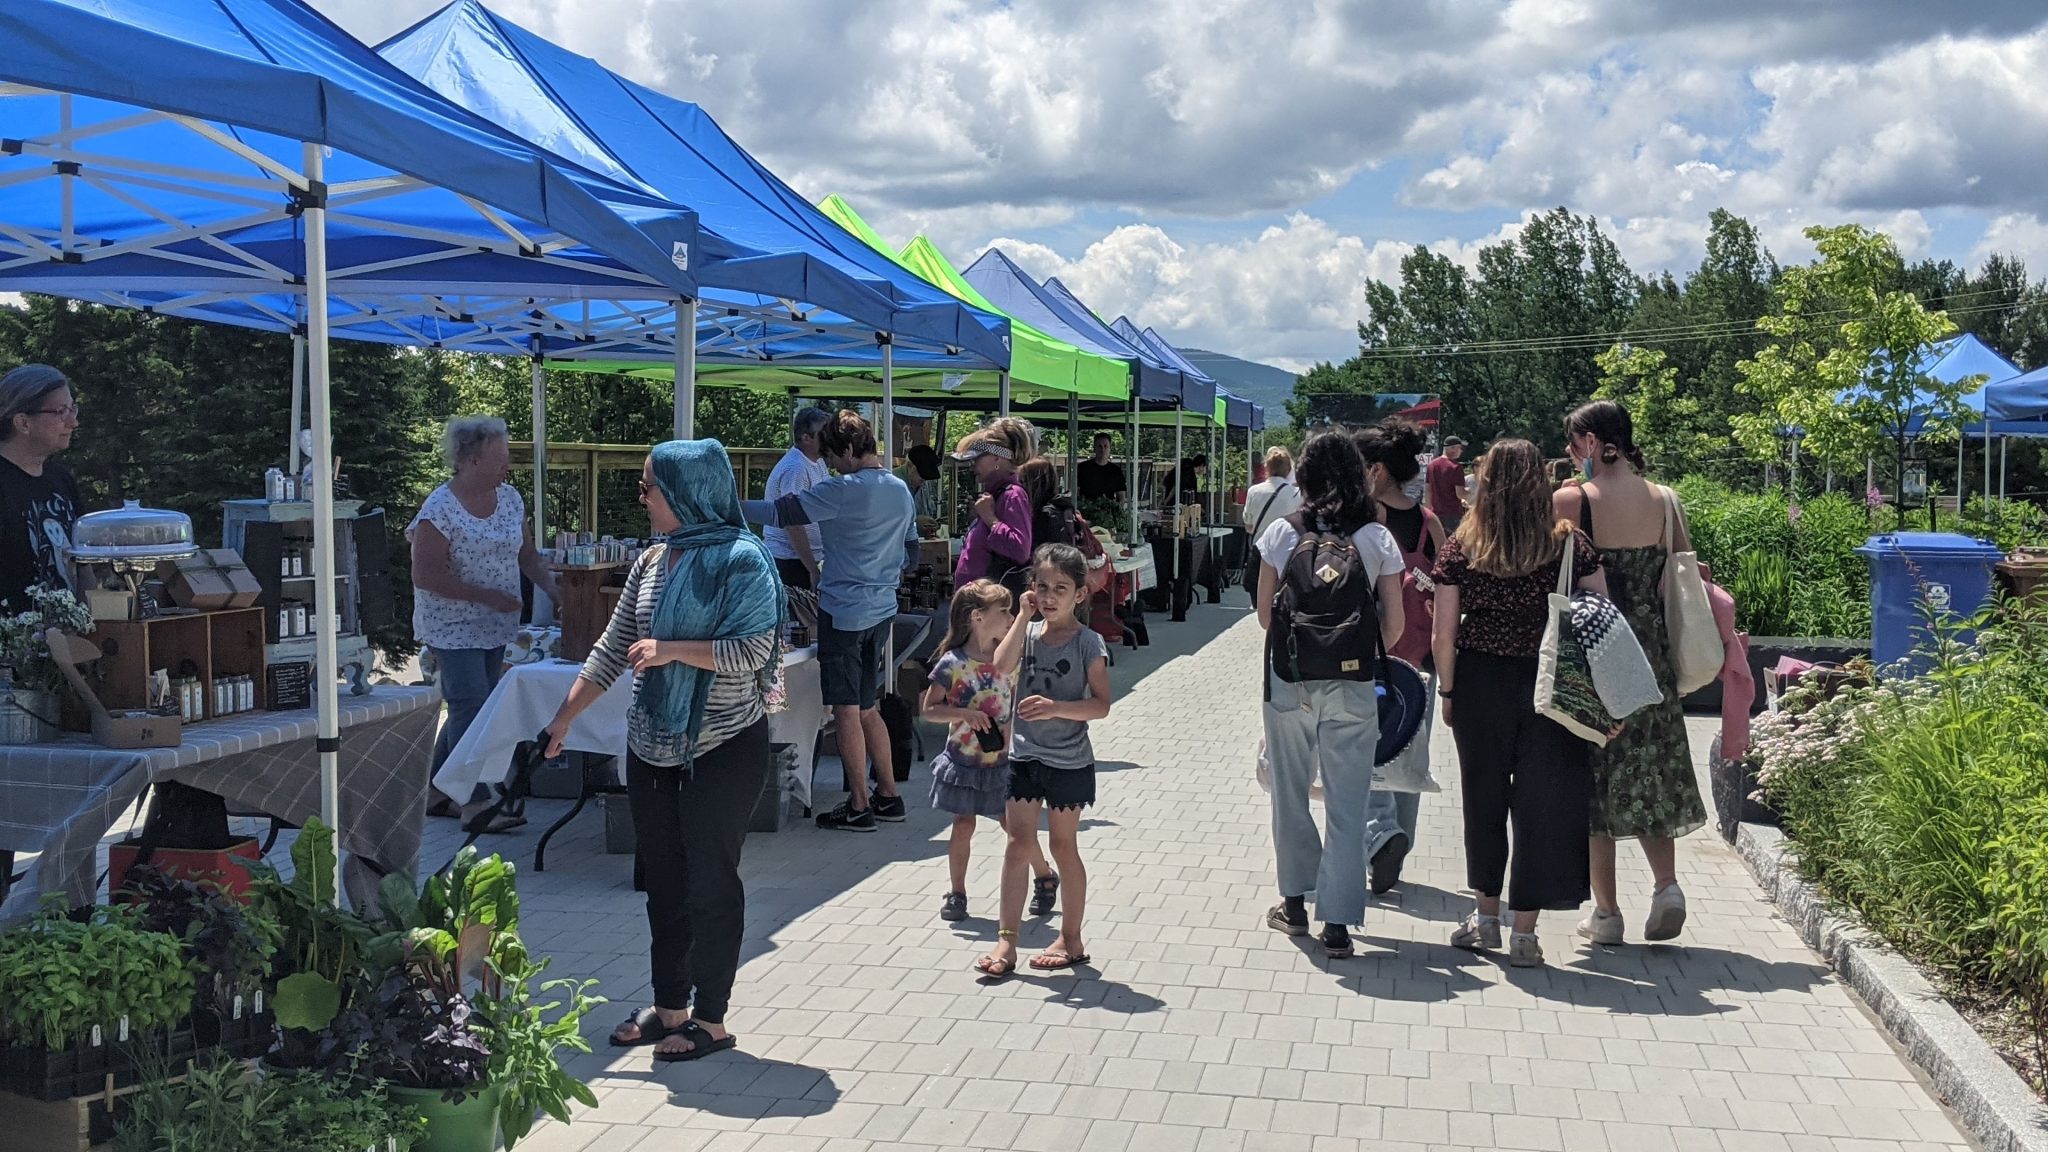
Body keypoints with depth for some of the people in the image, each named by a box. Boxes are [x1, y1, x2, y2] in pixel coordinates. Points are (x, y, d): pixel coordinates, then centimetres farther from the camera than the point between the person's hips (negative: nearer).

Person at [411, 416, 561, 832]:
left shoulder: (509, 498, 6)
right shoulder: (440, 510, -16)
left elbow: (527, 555, 14)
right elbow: (425, 575, -18)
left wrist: (554, 590, -2)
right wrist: (486, 595, -20)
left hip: (493, 626, 7)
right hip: (452, 627, -7)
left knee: (469, 708, 12)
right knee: (470, 708, -10)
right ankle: (475, 805, -5)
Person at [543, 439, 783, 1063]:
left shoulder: (742, 561, -13)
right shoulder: (651, 561, 8)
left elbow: (753, 651, -20)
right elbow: (612, 648, 11)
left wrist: (672, 649, -23)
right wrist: (563, 719, 9)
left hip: (722, 750, -7)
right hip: (652, 747, 7)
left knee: (711, 881, 2)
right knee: (662, 879, 14)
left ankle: (711, 1019, 14)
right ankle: (669, 1007, 28)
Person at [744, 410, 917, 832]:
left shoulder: (844, 490, -15)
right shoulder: (901, 490, 10)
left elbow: (783, 512, -16)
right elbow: (910, 552, 19)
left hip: (844, 611, -8)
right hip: (882, 611, 8)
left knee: (846, 711, 1)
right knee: (868, 709, 17)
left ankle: (859, 807, 7)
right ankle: (888, 797, 21)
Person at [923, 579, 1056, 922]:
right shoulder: (953, 663, -13)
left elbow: (1017, 699, 9)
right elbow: (929, 709, -8)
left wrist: (1011, 726, -10)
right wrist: (963, 714, -23)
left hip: (1002, 759, 2)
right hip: (964, 760, -2)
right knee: (963, 824, 5)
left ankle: (1045, 877, 29)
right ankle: (957, 892, 18)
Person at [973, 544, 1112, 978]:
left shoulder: (1088, 643, -9)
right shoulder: (1028, 632, 3)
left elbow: (1101, 705, -13)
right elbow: (1002, 666, -16)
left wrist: (1056, 707, -26)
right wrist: (1024, 616, -14)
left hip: (1069, 763, -3)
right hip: (1024, 755, 3)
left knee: (1064, 846, 7)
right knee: (1019, 844, 3)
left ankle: (1071, 939, 21)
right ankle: (1007, 940, 7)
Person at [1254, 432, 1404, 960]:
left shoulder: (1281, 533, -2)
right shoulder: (1377, 538, -3)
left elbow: (1264, 613, 2)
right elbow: (1394, 624, 0)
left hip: (1288, 682, 1)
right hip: (1352, 688, -1)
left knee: (1289, 795, 17)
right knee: (1347, 804, 6)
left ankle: (1295, 903, 27)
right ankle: (1337, 922, 7)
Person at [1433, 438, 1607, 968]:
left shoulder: (1460, 549, -3)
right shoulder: (1571, 545, -2)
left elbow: (1444, 632, -3)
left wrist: (1447, 691, 7)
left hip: (1480, 684, 1)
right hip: (1552, 686, 0)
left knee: (1484, 797, 15)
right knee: (1541, 803, 6)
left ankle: (1487, 916, 27)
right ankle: (1523, 934, 9)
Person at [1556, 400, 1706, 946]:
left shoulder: (1569, 500, -11)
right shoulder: (1666, 501, 2)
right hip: (1650, 654, 4)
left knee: (1593, 776, 6)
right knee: (1647, 772, 18)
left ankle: (1606, 912, 10)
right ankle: (1667, 882, 0)